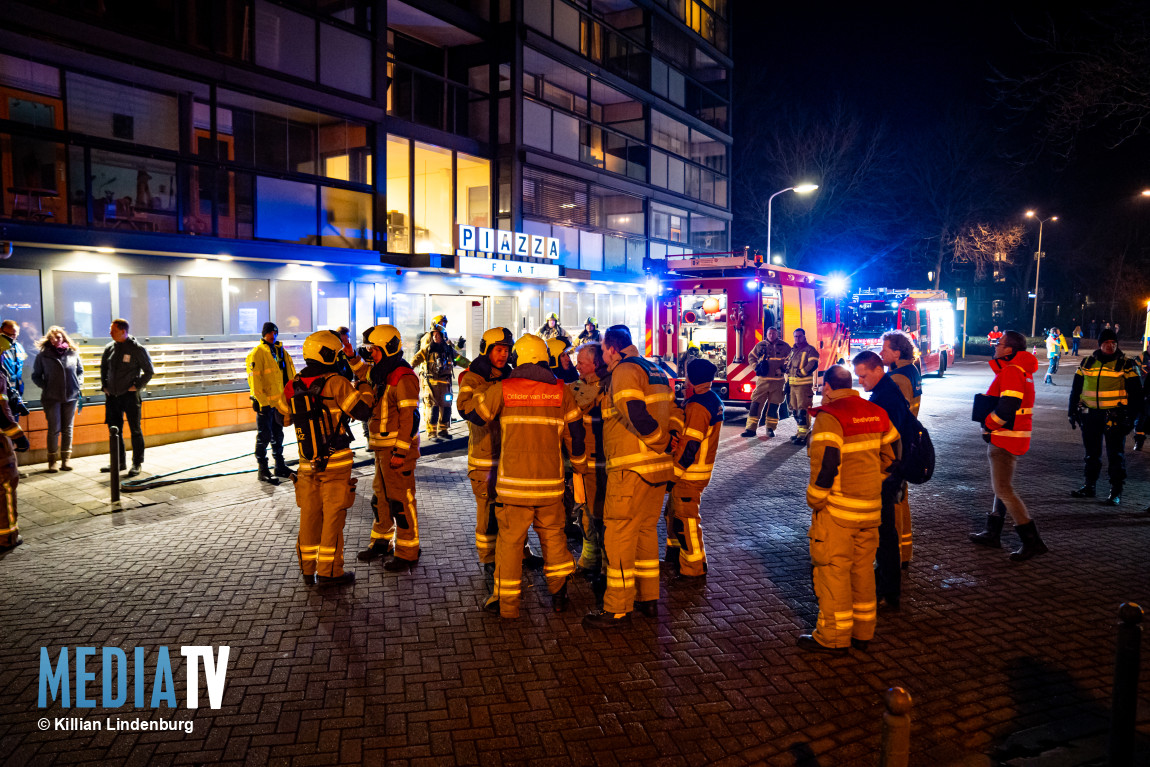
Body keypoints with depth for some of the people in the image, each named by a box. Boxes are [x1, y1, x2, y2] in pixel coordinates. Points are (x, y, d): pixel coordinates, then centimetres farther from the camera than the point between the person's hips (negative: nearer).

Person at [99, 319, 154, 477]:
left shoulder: (137, 349, -7)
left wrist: (137, 386, -7)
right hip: (112, 396, 5)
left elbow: (149, 371, -1)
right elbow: (103, 368, 21)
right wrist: (104, 386, 11)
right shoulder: (109, 348, 7)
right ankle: (119, 461, 22)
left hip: (130, 395, -5)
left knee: (135, 430, 0)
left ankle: (137, 463, 8)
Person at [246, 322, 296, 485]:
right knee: (264, 436, -2)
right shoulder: (257, 353, -10)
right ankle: (263, 471, 5)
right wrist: (262, 401, -20)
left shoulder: (280, 351, 12)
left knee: (278, 435, 16)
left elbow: (289, 373, 17)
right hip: (264, 402, -7)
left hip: (279, 401, 7)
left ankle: (280, 467, 25)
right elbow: (254, 380, -16)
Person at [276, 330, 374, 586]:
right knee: (333, 515, 2)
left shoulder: (293, 386, 3)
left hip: (307, 462, 6)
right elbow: (362, 411, -13)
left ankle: (308, 569, 22)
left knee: (310, 515, 14)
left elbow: (283, 417, 17)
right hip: (335, 462, -5)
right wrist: (365, 387, 4)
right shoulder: (336, 383, -14)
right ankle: (329, 571, 7)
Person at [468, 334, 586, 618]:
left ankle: (506, 602, 12)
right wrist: (579, 464, 24)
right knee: (553, 533, 17)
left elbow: (477, 415, 11)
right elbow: (574, 430, 9)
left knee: (510, 538, 6)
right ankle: (559, 594, 20)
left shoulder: (502, 389, -3)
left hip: (514, 480, -2)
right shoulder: (560, 390, 2)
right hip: (550, 478, 2)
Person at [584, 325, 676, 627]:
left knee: (619, 536, -2)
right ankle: (649, 598, 27)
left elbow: (636, 415, -23)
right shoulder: (655, 370, 18)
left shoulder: (624, 371, -11)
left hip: (631, 469, -9)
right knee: (647, 531, 18)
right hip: (659, 467, 9)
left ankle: (617, 609, 4)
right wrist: (666, 443, 12)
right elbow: (672, 412, 16)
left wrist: (658, 441, -10)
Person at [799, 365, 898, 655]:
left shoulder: (829, 417, -16)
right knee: (863, 568, 16)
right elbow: (891, 454, 15)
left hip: (837, 509, -7)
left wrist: (815, 501, -12)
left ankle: (833, 637, 10)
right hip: (871, 506, 8)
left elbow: (825, 464, -24)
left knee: (833, 569, 2)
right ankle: (863, 632, 26)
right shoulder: (876, 413, 8)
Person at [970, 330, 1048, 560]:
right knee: (1001, 486, 18)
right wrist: (991, 427, 11)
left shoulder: (1011, 371, -20)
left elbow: (1007, 407, -28)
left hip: (1005, 439, -11)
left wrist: (988, 425, -13)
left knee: (1003, 489, -7)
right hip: (1014, 438, 11)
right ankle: (992, 534, 29)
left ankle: (1032, 541, -6)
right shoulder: (1022, 371, 14)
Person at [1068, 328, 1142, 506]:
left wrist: (1131, 417, -6)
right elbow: (1076, 389, 15)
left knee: (1115, 455, -1)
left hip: (1115, 416, -4)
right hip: (1090, 414, 4)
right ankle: (1089, 486, 24)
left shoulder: (1126, 365, -1)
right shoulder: (1087, 363, 8)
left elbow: (1135, 393, -1)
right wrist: (1073, 412, 11)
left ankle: (1116, 492, 6)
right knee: (1092, 453, 13)